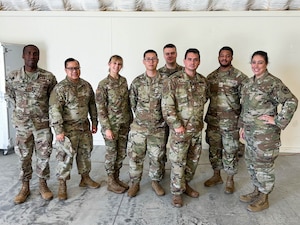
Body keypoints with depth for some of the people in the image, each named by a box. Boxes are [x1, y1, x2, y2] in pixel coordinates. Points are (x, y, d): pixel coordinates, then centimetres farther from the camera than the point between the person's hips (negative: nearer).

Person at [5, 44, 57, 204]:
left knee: (43, 155, 7)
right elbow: (10, 95, 14)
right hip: (22, 123, 1)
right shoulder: (12, 77, -3)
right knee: (24, 156, 10)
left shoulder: (48, 77, -7)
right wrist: (21, 108, 10)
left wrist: (43, 109, 8)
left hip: (43, 122, -1)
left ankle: (43, 185, 25)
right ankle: (25, 187, 25)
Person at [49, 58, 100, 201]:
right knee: (66, 156, 0)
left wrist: (94, 122, 12)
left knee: (85, 153, 15)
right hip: (68, 128, -6)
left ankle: (85, 178, 32)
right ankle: (62, 185, 14)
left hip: (84, 126, 6)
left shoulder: (86, 86, 6)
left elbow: (92, 105, 14)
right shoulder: (60, 88, -12)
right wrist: (58, 130, -20)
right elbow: (54, 110, -17)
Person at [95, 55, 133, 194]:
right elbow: (100, 108, -12)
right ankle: (111, 182, 21)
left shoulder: (124, 81, 6)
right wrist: (107, 128, -15)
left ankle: (116, 178, 29)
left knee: (121, 153, 12)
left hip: (124, 123, 5)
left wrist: (130, 119, 10)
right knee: (111, 153, 5)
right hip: (111, 124, -5)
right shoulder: (103, 84, -10)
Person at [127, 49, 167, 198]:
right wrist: (141, 115, 9)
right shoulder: (137, 81, 1)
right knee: (135, 156, 5)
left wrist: (161, 118, 3)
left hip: (158, 127, 0)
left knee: (156, 157, 10)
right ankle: (135, 183, 23)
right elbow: (132, 102, 9)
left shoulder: (165, 81, -2)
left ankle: (155, 182, 30)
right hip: (138, 126, 1)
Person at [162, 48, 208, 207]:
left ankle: (185, 184, 37)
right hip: (180, 129, -5)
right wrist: (176, 125, -17)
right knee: (178, 162, 2)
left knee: (193, 160, 17)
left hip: (197, 128, 6)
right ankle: (177, 192, 19)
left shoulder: (203, 81, 5)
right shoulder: (173, 81, -12)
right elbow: (167, 106, -15)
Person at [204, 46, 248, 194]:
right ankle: (216, 176, 32)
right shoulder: (211, 76, 7)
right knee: (214, 149, 14)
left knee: (230, 151, 6)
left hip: (231, 122, -4)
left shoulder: (239, 77, -6)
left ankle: (230, 180, 24)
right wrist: (206, 117, 8)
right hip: (213, 120, 4)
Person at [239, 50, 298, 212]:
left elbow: (291, 102, -19)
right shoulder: (250, 82, 10)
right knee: (251, 162, 18)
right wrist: (243, 126, 15)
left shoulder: (273, 83, -14)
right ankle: (257, 191, 37)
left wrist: (278, 121, -19)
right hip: (250, 131, 8)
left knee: (263, 164, 4)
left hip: (266, 133, -8)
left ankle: (263, 199, 22)